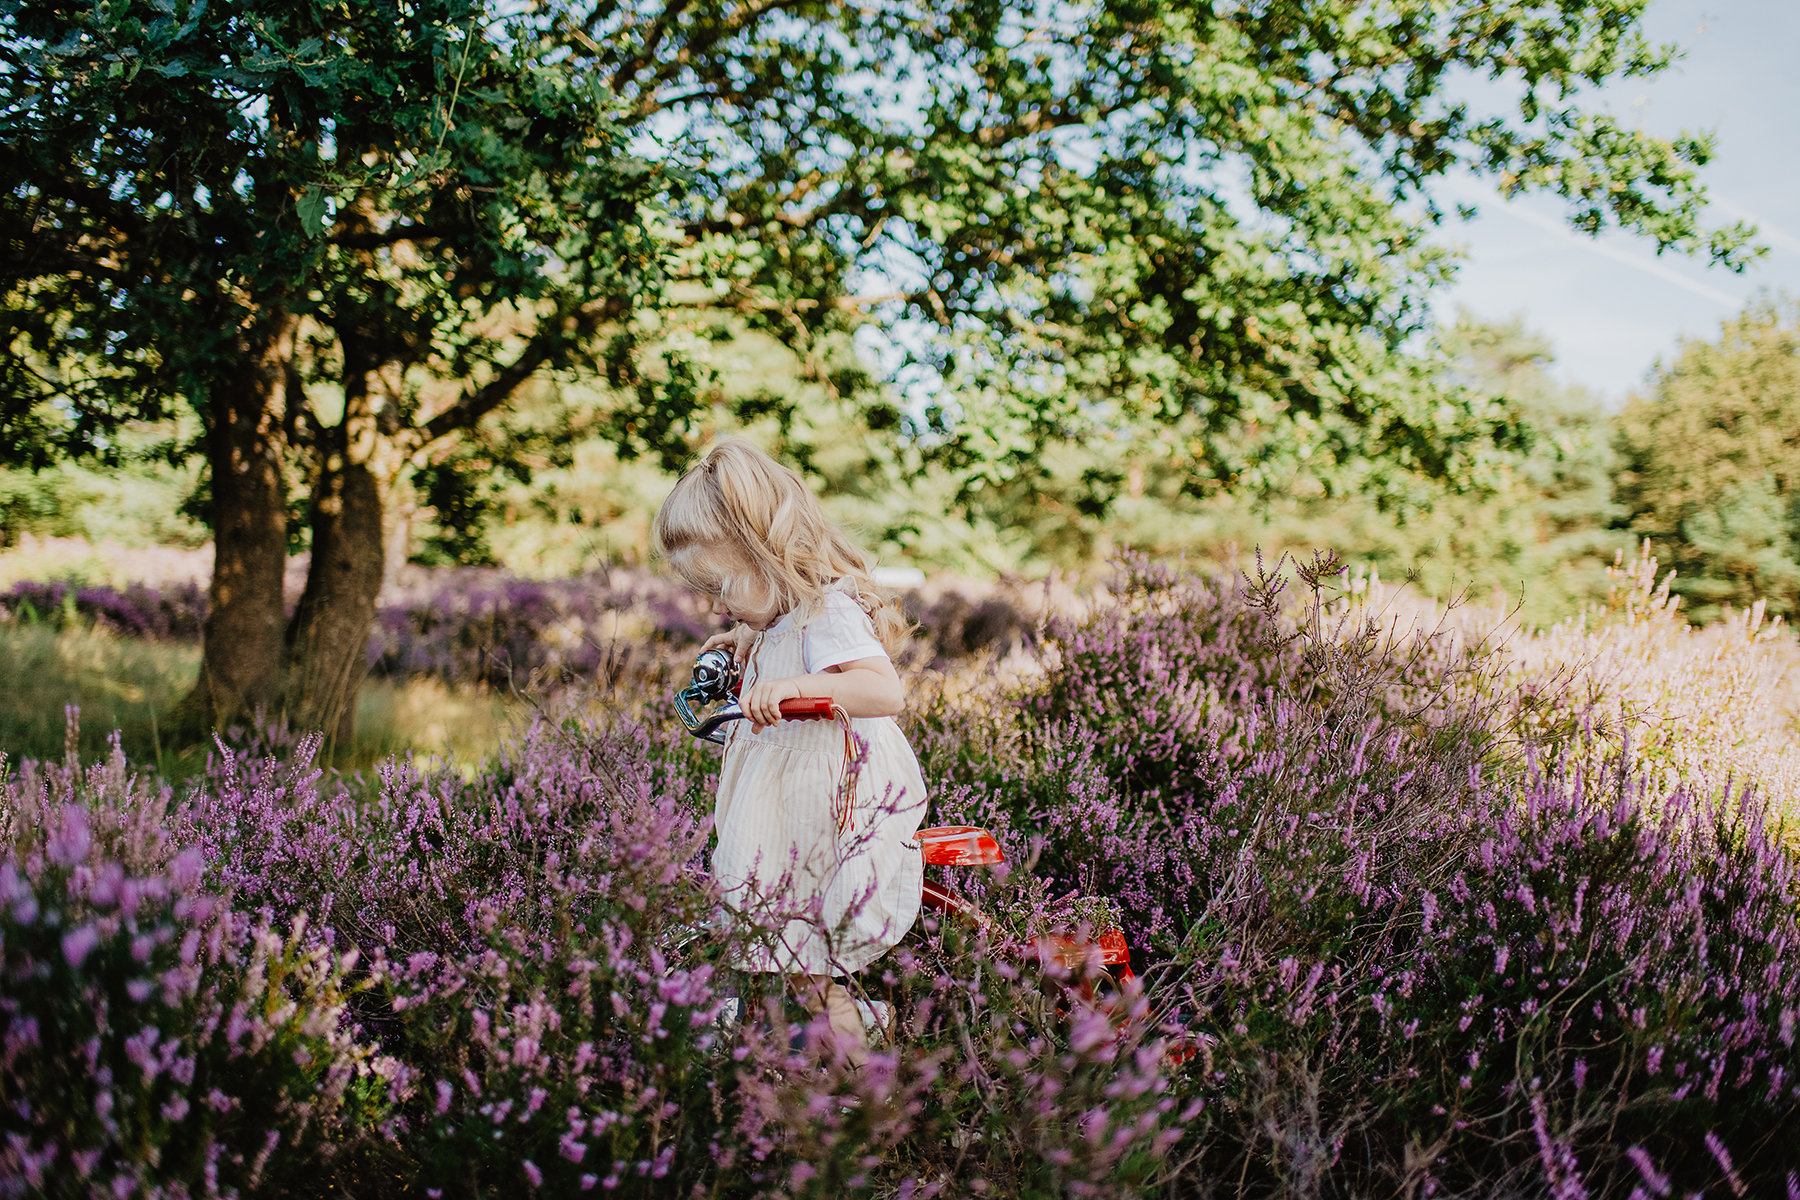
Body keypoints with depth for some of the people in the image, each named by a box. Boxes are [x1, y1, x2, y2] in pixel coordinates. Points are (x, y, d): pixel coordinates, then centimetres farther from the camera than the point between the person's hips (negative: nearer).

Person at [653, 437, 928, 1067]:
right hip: (790, 808, 10)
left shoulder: (831, 613, -19)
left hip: (834, 819, -10)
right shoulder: (784, 617, 11)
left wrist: (794, 685, -46)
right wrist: (748, 644, 25)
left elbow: (886, 689, -36)